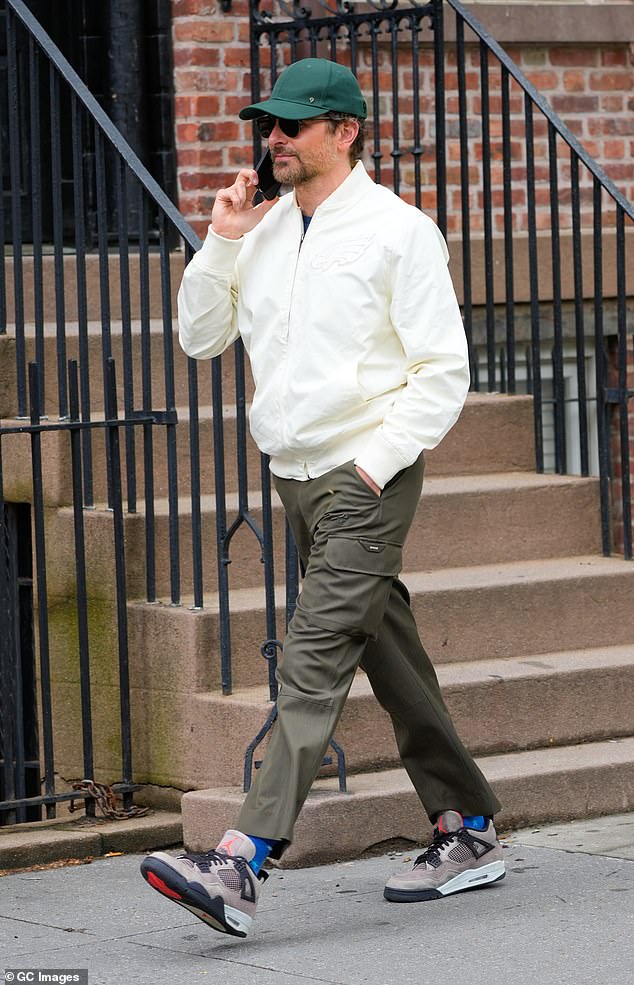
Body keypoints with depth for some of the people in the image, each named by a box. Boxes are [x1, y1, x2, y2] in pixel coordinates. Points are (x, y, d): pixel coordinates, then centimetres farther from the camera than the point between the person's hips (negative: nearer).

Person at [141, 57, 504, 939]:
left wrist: (373, 463, -15)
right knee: (392, 664, 14)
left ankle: (242, 866, -24)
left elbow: (443, 371, -9)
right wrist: (222, 240, -1)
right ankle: (468, 836, 24)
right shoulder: (265, 230, 12)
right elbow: (201, 338, 11)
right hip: (295, 472, 7)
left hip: (366, 477, -7)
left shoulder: (398, 230, -7)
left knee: (313, 664, -15)